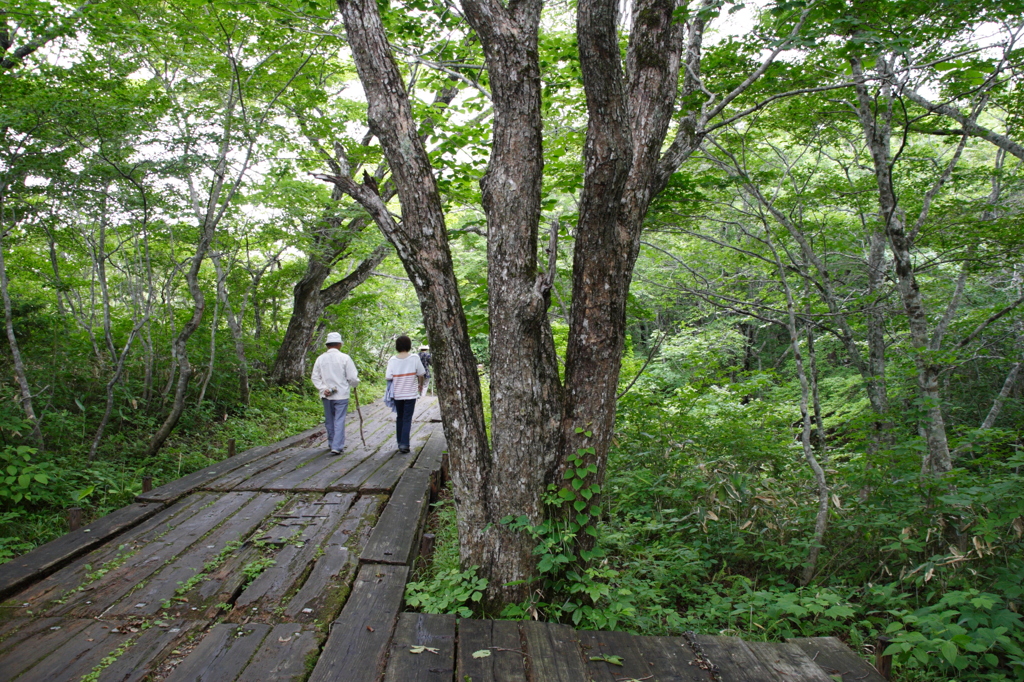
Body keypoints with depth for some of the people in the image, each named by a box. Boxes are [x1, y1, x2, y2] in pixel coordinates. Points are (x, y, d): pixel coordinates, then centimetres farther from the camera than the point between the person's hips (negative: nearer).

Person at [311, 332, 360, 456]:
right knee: (339, 421, -1)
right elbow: (352, 378, -8)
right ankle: (337, 447, -7)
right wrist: (356, 383, 12)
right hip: (341, 395, -3)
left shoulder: (321, 358, 1)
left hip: (326, 396, 4)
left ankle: (332, 444, 26)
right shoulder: (344, 358, -9)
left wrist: (323, 389, -4)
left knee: (329, 421, 15)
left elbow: (315, 377, -1)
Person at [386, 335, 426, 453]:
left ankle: (400, 442, 24)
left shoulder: (393, 360, -6)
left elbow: (388, 377, -7)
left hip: (397, 394, 2)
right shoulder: (414, 358, -10)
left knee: (400, 417, 17)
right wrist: (420, 385, 16)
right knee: (407, 419, 2)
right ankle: (404, 444, -6)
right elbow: (421, 374, -3)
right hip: (410, 394, -2)